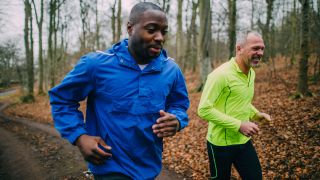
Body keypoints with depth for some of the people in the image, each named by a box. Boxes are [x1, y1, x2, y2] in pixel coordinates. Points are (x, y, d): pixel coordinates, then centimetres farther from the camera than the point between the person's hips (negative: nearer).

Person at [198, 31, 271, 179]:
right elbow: (204, 110, -25)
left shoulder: (251, 73, 5)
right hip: (221, 143, -7)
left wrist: (257, 114, 2)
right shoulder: (221, 74, -22)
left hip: (244, 141, 7)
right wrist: (239, 125, -25)